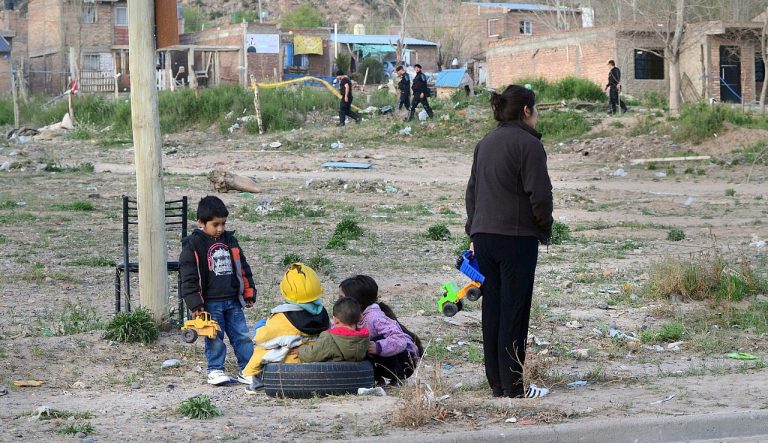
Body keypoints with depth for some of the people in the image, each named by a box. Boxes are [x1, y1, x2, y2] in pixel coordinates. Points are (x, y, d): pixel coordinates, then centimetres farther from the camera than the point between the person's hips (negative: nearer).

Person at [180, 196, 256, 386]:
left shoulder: (230, 241, 10)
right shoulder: (193, 245, -7)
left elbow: (242, 269, 16)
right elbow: (188, 277, -9)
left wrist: (249, 294, 13)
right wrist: (195, 304, -13)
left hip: (233, 301, 5)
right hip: (210, 303, -4)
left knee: (242, 335, 4)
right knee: (214, 338, 0)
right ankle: (215, 370, 12)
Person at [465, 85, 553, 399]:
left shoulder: (485, 143, 14)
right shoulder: (528, 144, -10)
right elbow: (540, 194, -14)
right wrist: (544, 229, 1)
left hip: (484, 235, 7)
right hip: (517, 237, -7)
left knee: (492, 309, 11)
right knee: (514, 311, -2)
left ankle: (496, 383, 15)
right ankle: (513, 386, 0)